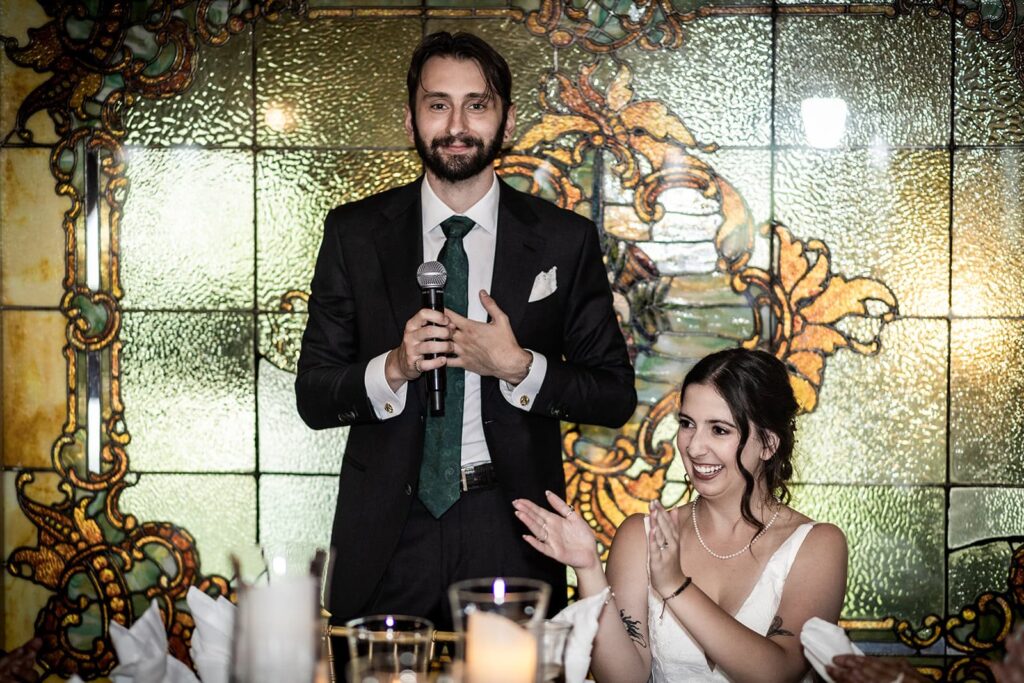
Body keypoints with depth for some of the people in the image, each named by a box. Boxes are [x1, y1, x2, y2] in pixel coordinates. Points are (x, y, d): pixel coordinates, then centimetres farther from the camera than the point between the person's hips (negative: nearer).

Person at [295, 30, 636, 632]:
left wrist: (519, 367, -15)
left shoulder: (567, 240, 0)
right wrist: (393, 368, -17)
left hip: (509, 536, 0)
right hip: (386, 537, 1)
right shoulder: (354, 234, 2)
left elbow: (616, 396, 2)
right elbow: (313, 397, 2)